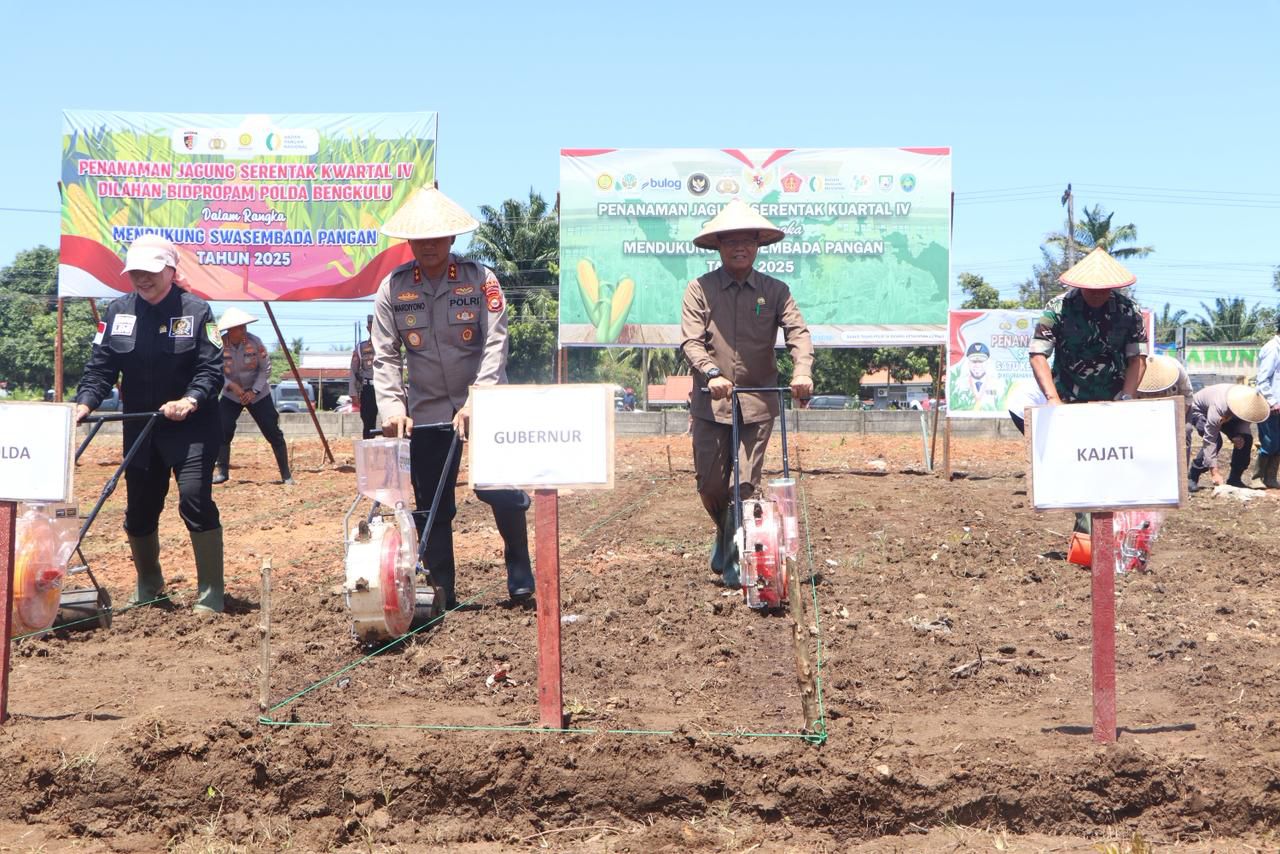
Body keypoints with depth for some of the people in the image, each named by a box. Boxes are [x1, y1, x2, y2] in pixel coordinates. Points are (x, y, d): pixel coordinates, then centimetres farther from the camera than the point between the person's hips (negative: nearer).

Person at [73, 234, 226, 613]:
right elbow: (101, 366, 2)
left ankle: (210, 596, -8)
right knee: (139, 509, 12)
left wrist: (190, 400, -29)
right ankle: (148, 587, 36)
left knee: (195, 500, -17)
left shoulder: (196, 310, -7)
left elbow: (211, 368, -12)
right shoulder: (118, 312, 4)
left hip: (191, 428, -5)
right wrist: (85, 402, -15)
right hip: (140, 429, 5)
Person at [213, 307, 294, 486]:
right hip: (231, 394, 1)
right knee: (222, 430, -12)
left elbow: (266, 368, -10)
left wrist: (254, 391, -19)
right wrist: (231, 385, -28)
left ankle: (286, 475, 6)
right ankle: (221, 471, 4)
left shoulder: (254, 342, -17)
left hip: (258, 394, 0)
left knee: (273, 433, -3)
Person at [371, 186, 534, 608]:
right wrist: (392, 407, -12)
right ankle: (441, 597, 16)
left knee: (498, 490, -10)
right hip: (426, 412, 2)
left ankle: (520, 573, 13)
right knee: (432, 509, 5)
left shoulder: (480, 279, -7)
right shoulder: (393, 288, -1)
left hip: (483, 407, -2)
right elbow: (384, 356, 1)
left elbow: (495, 346, -12)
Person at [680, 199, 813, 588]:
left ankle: (733, 561, 13)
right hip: (711, 402, 0)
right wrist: (711, 372, -26)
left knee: (745, 484, 0)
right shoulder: (700, 289, 1)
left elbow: (797, 331, -6)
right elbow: (691, 340, -7)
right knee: (709, 483, 4)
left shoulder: (775, 291, 4)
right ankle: (725, 534, 34)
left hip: (758, 402, 0)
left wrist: (802, 370, -25)